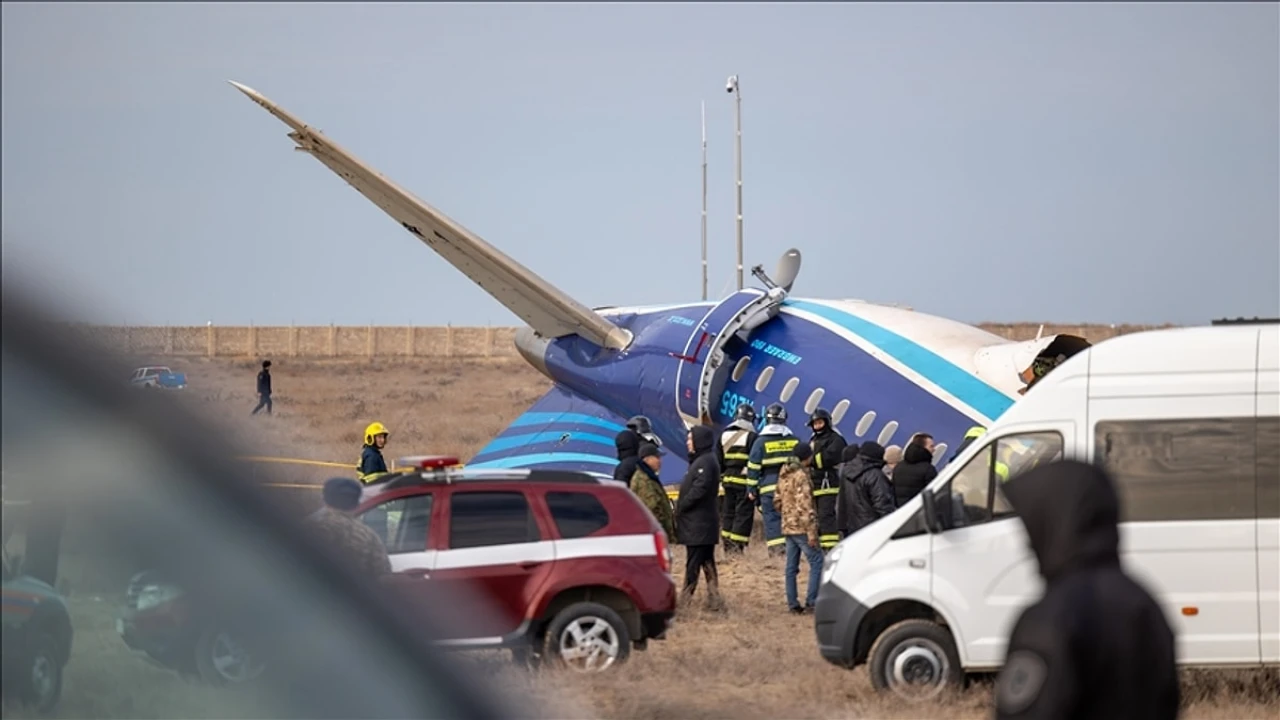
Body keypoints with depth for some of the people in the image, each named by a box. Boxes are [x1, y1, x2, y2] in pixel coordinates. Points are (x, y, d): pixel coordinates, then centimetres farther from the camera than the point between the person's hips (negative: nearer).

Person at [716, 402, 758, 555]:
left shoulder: (724, 436, 12)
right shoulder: (751, 437, -8)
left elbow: (718, 462, 16)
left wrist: (720, 479, 22)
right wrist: (754, 485, -7)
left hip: (728, 480, 6)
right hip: (745, 482, -6)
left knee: (728, 513, 13)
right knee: (743, 514, -4)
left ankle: (727, 545, 14)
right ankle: (737, 546, -10)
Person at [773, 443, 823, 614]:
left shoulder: (784, 475, 12)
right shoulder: (801, 475, -15)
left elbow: (777, 501, 18)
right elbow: (804, 505, -20)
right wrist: (812, 532, -20)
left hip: (787, 527, 9)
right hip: (801, 528, -9)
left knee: (791, 567, 10)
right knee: (817, 563, -5)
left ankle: (793, 603, 11)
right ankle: (811, 602, -10)